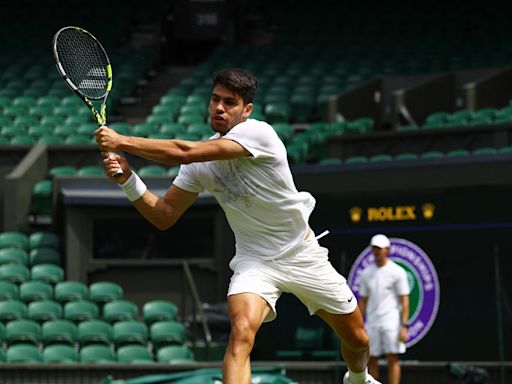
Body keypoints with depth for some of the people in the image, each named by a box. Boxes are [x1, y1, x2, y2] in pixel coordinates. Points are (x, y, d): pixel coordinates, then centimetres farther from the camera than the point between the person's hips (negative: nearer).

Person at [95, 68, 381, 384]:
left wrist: (122, 141, -30)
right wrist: (128, 179, -17)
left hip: (303, 256, -2)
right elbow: (163, 216, -1)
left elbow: (184, 153, -34)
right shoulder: (200, 161, -6)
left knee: (358, 340, 13)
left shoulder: (258, 133, -24)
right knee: (241, 332, -29)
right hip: (255, 260, 2)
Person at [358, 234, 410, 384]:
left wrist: (404, 326, -12)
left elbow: (404, 301, -4)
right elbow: (363, 301, 15)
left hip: (391, 321, -5)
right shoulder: (367, 273, 12)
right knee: (371, 360, 3)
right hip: (372, 323, 5)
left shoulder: (397, 272, -2)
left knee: (392, 359, -7)